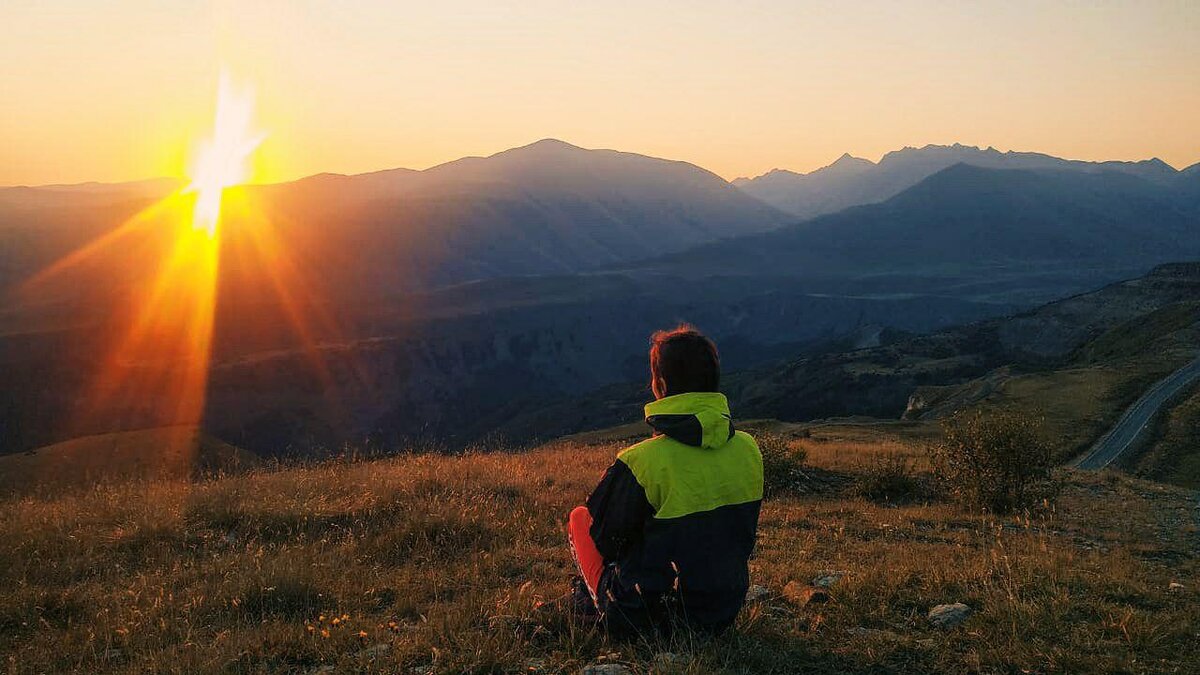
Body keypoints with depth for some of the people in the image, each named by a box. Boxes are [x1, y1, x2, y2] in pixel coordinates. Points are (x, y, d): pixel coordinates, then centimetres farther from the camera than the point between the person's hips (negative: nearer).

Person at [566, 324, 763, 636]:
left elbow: (606, 540, -8)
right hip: (724, 615, 5)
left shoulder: (640, 461, -24)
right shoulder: (748, 449, -6)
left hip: (649, 621, -5)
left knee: (579, 516, 17)